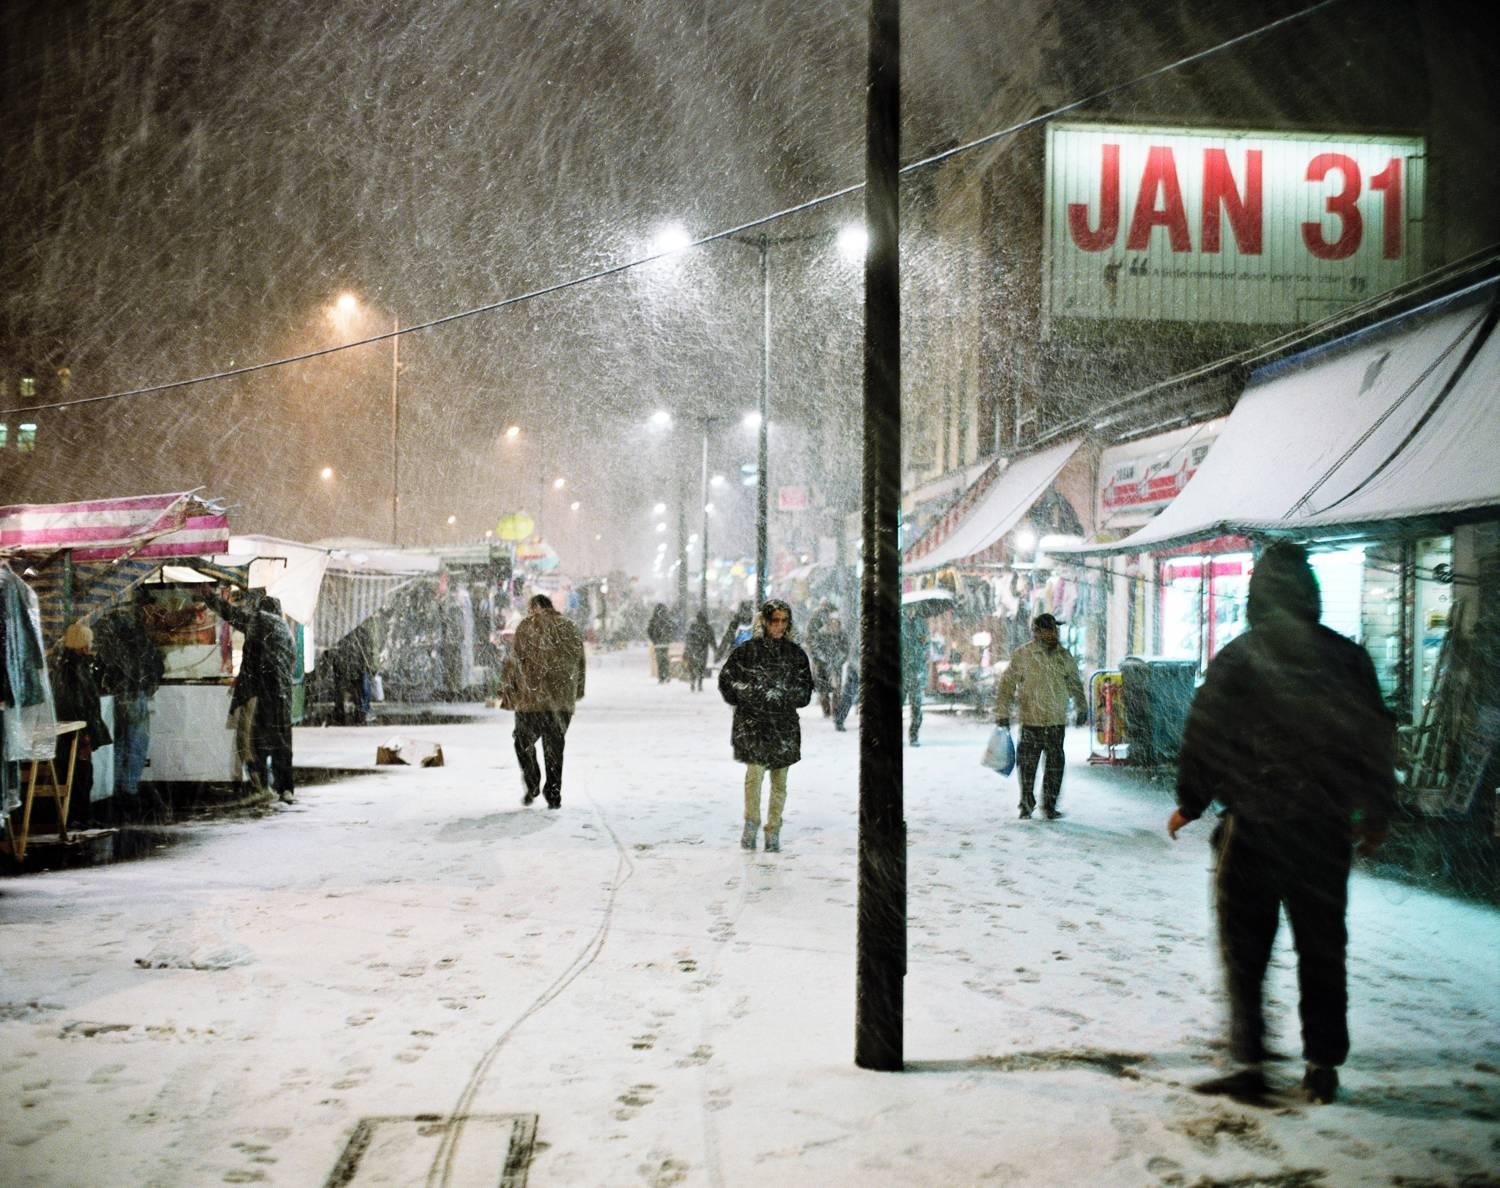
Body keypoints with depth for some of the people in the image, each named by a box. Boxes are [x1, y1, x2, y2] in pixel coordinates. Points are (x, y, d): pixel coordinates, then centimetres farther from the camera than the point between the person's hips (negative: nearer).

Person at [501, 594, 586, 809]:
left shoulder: (527, 626, -4)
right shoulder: (571, 628, 9)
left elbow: (514, 662, -4)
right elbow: (580, 664, 15)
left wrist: (507, 693, 3)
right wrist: (577, 693, 26)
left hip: (532, 697, -3)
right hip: (563, 700, 4)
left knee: (524, 742, 14)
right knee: (555, 747, 10)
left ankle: (532, 785, 2)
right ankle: (554, 795, 8)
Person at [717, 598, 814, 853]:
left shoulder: (795, 654, 9)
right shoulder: (747, 651, 1)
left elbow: (805, 691, 10)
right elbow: (726, 680, 2)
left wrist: (777, 696, -2)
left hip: (784, 726, 3)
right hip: (752, 721, -3)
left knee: (779, 782, 4)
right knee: (755, 772, -17)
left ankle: (773, 832, 13)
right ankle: (751, 823, 0)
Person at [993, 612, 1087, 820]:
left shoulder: (1064, 656, 9)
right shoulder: (1022, 656, -4)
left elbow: (1075, 684, 23)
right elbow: (1006, 685, -2)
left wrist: (1082, 708, 22)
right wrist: (1002, 712, -5)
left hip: (1057, 722, 3)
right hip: (1031, 722, -3)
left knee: (1055, 766, 4)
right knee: (1028, 766, 2)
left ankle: (1049, 806, 15)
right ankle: (1027, 805, 17)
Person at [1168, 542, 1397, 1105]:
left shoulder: (1238, 657, -7)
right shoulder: (1347, 657, 3)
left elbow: (1203, 735, -6)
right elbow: (1378, 739, 7)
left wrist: (1190, 802, 7)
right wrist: (1376, 811, 17)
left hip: (1253, 825, -3)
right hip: (1325, 828, 3)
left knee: (1244, 946, 5)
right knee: (1322, 948, 11)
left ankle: (1248, 1060, 0)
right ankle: (1322, 1065, 14)